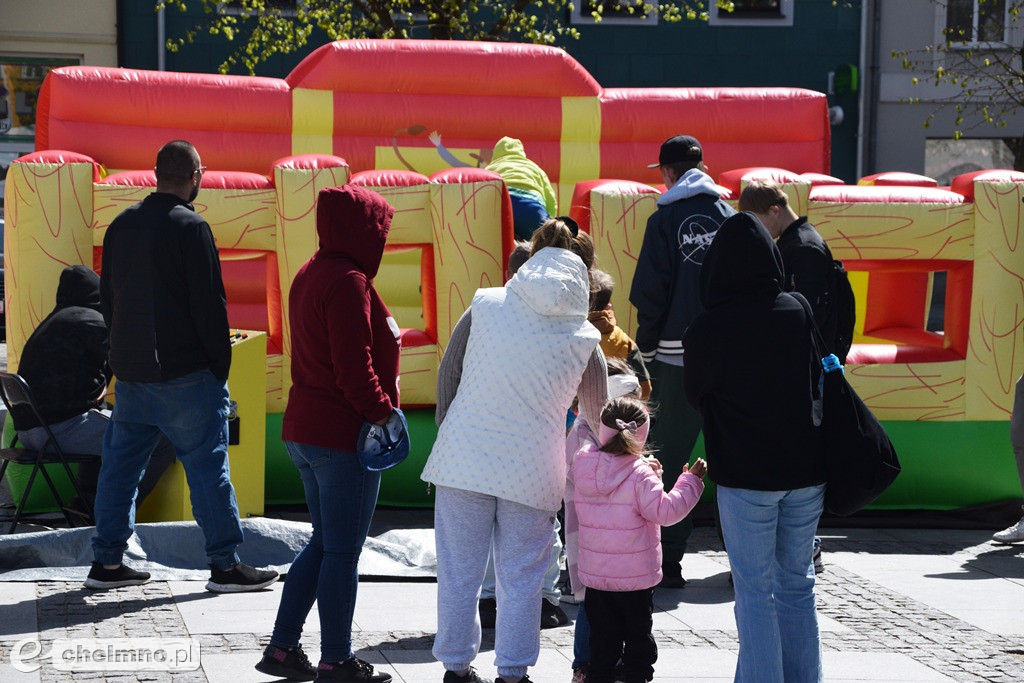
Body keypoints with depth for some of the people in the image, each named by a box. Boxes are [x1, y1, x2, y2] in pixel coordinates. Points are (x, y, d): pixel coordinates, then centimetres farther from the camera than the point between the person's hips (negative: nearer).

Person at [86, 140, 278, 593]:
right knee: (207, 463, -1)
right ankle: (224, 565, 1)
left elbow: (107, 297, 16)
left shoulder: (121, 225, 10)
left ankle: (107, 561, 14)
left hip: (129, 369, 7)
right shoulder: (190, 227, -12)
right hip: (184, 370, -7)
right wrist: (220, 364, -5)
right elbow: (209, 303, -14)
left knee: (120, 462, 11)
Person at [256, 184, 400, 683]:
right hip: (343, 435, -10)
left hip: (303, 430, 10)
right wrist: (383, 413, -13)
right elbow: (355, 366, -22)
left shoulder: (311, 275, 14)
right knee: (342, 551, -1)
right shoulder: (348, 282, -17)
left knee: (323, 543, 18)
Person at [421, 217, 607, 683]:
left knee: (459, 573, 11)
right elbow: (598, 415, 10)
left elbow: (447, 375, 5)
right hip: (530, 471, -1)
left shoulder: (485, 306, -2)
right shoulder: (584, 339, -1)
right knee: (520, 579, 10)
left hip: (464, 459, 1)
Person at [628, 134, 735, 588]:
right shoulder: (730, 217, 6)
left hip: (677, 355, -3)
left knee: (670, 457, 3)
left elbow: (650, 294, -4)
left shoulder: (665, 220, -2)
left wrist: (646, 351, 3)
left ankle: (667, 561, 1)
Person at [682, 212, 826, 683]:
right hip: (805, 470, 4)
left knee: (755, 591, 3)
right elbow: (818, 380, 10)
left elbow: (695, 397, 4)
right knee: (797, 586, 15)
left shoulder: (705, 331, -12)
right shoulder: (798, 312, -3)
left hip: (745, 475, -4)